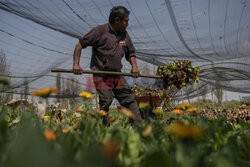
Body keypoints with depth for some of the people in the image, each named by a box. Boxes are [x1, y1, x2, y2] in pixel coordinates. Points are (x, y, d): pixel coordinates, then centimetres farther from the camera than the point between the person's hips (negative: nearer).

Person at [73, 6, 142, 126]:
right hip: (100, 74, -5)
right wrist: (76, 64, -16)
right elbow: (80, 44, -5)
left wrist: (134, 65, 0)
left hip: (117, 74, 6)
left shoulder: (125, 35, 12)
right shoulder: (100, 30, -7)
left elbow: (131, 53, 21)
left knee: (129, 99, 1)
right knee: (106, 100, -11)